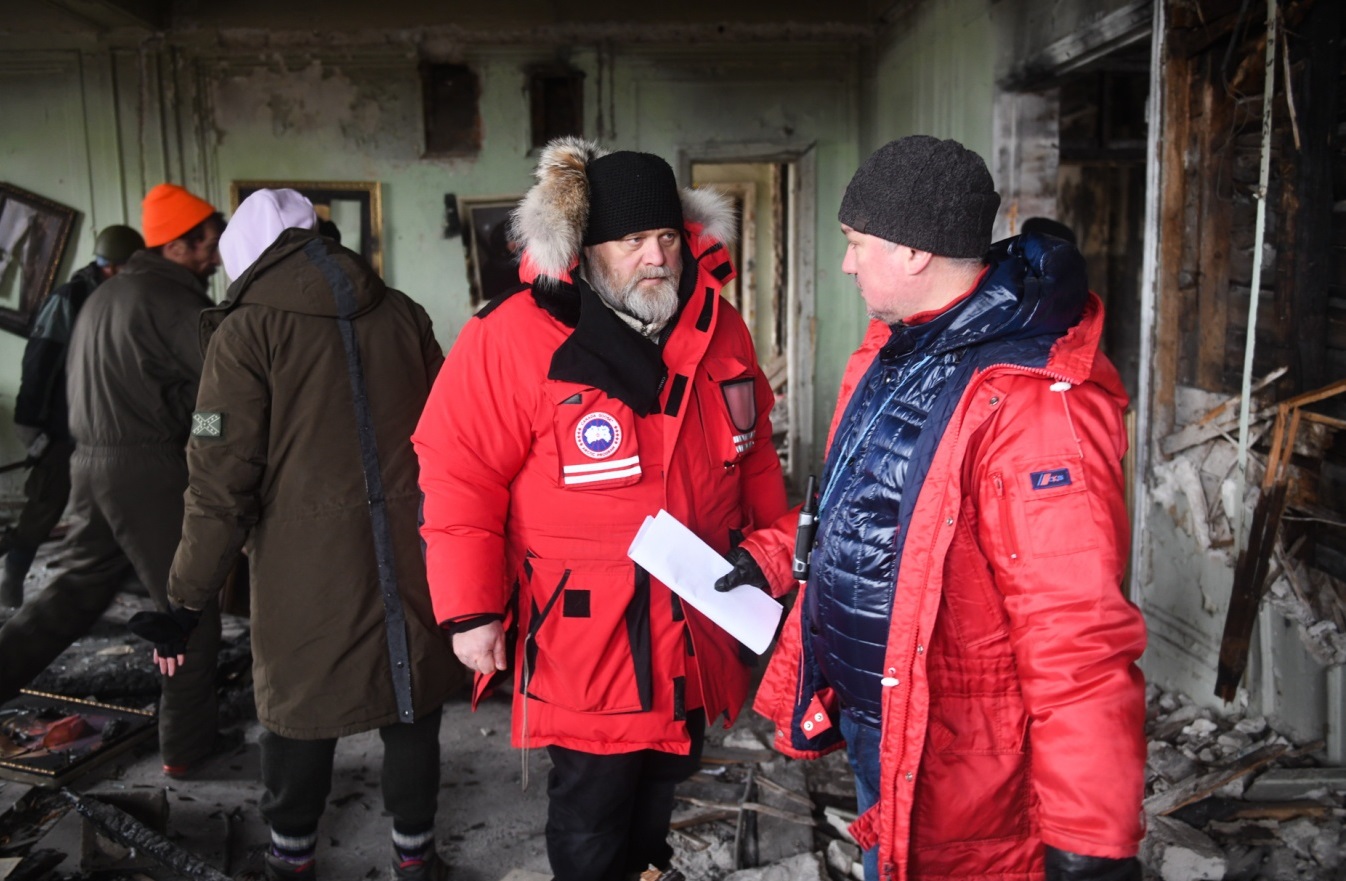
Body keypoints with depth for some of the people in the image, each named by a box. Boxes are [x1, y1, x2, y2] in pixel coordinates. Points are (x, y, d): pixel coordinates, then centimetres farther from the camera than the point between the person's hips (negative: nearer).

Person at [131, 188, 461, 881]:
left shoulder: (248, 330, -6)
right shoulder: (403, 314, 6)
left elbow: (222, 482, -10)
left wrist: (188, 599, -3)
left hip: (305, 562, -3)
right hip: (409, 554, 3)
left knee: (299, 700, 15)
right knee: (411, 698, 15)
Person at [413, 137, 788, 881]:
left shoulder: (717, 328, 1)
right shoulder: (513, 339, -17)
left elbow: (753, 454, 13)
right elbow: (461, 479, -15)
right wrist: (470, 610, -14)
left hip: (693, 619, 6)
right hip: (584, 634, -5)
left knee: (663, 775, 25)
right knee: (592, 803, 9)